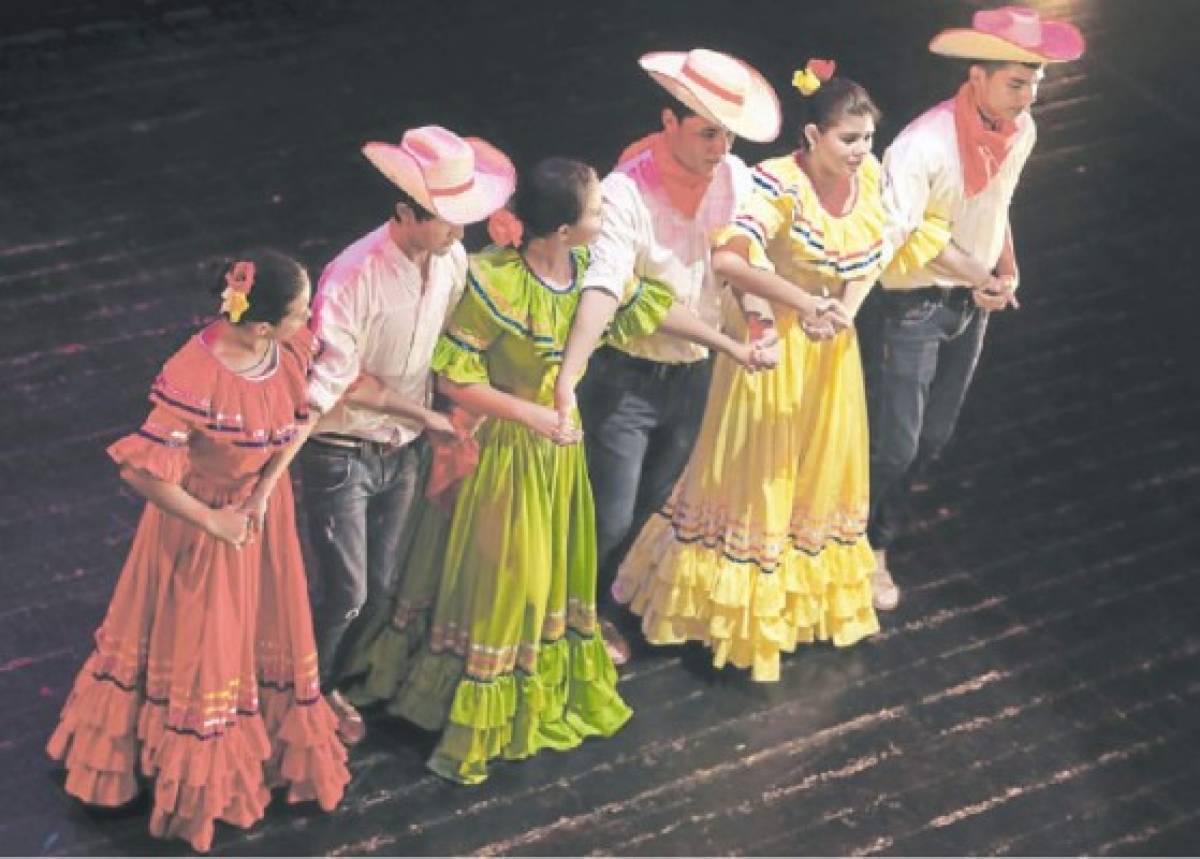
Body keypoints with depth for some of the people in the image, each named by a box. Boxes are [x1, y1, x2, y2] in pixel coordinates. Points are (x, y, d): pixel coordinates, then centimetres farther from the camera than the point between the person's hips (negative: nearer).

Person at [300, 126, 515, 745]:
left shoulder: (453, 260, -8)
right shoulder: (353, 277, -27)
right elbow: (336, 380, -21)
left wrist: (450, 435, 0)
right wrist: (424, 414, -16)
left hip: (401, 452, 6)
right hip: (341, 456, -6)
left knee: (380, 588, 15)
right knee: (345, 595, 0)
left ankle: (328, 686, 39)